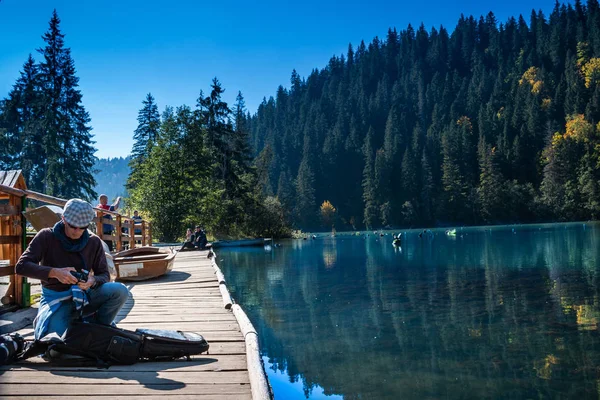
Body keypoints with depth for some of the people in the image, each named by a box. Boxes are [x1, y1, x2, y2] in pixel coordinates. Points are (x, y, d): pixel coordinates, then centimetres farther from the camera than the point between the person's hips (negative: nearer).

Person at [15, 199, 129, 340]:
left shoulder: (94, 242, -2)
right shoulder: (46, 236, -9)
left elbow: (104, 276, -1)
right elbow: (21, 266, -17)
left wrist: (93, 281, -28)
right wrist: (54, 272, -33)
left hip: (83, 295, 3)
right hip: (56, 299, -3)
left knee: (120, 290, -25)